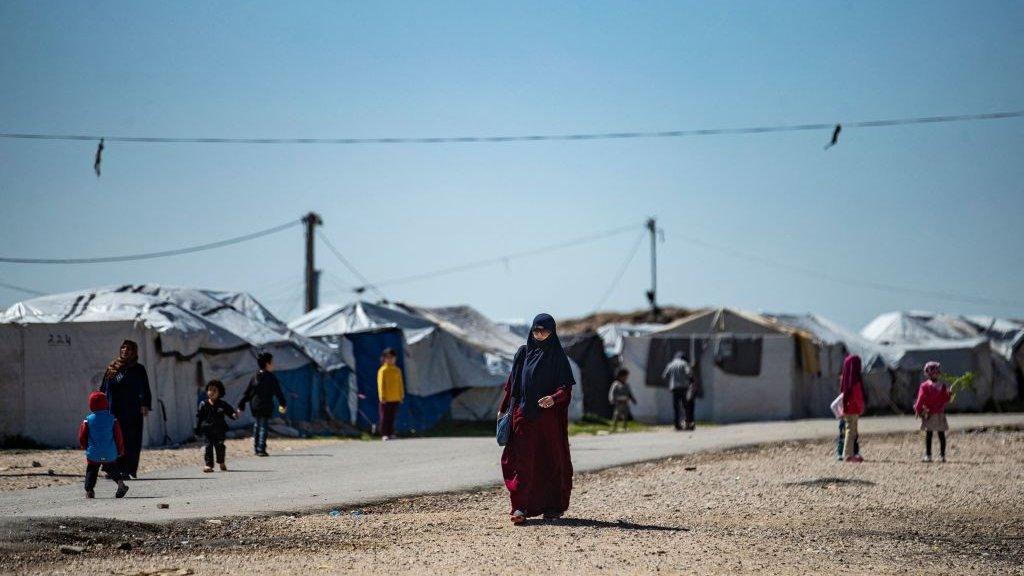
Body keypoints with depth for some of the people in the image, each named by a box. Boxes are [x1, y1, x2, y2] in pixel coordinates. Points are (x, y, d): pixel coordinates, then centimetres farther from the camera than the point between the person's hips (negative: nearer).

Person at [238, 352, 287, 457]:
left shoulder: (254, 378, 6)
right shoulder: (271, 378, -9)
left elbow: (246, 393, 6)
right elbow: (278, 392, -6)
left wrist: (241, 406, 9)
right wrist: (283, 404, 7)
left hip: (255, 407, 5)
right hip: (266, 407, -5)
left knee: (256, 426, 16)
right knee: (263, 427, -3)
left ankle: (256, 448, 18)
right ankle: (261, 449, -10)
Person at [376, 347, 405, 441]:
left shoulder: (397, 370, 9)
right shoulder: (383, 370, -6)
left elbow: (400, 384, 14)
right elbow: (381, 384, -8)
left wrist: (401, 396, 11)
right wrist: (382, 397, -13)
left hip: (395, 398, 5)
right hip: (386, 399, -5)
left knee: (392, 417, 8)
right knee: (385, 417, -2)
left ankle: (391, 434, 14)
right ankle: (384, 434, 0)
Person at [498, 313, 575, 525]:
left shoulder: (557, 356, 2)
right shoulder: (523, 353, 10)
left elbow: (566, 387, -4)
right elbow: (511, 383, 14)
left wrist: (554, 398, -23)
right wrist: (504, 409, 10)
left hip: (549, 415, -2)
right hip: (523, 413, 2)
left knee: (552, 460, 3)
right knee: (522, 459, -7)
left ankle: (554, 507, 13)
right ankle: (520, 507, -12)